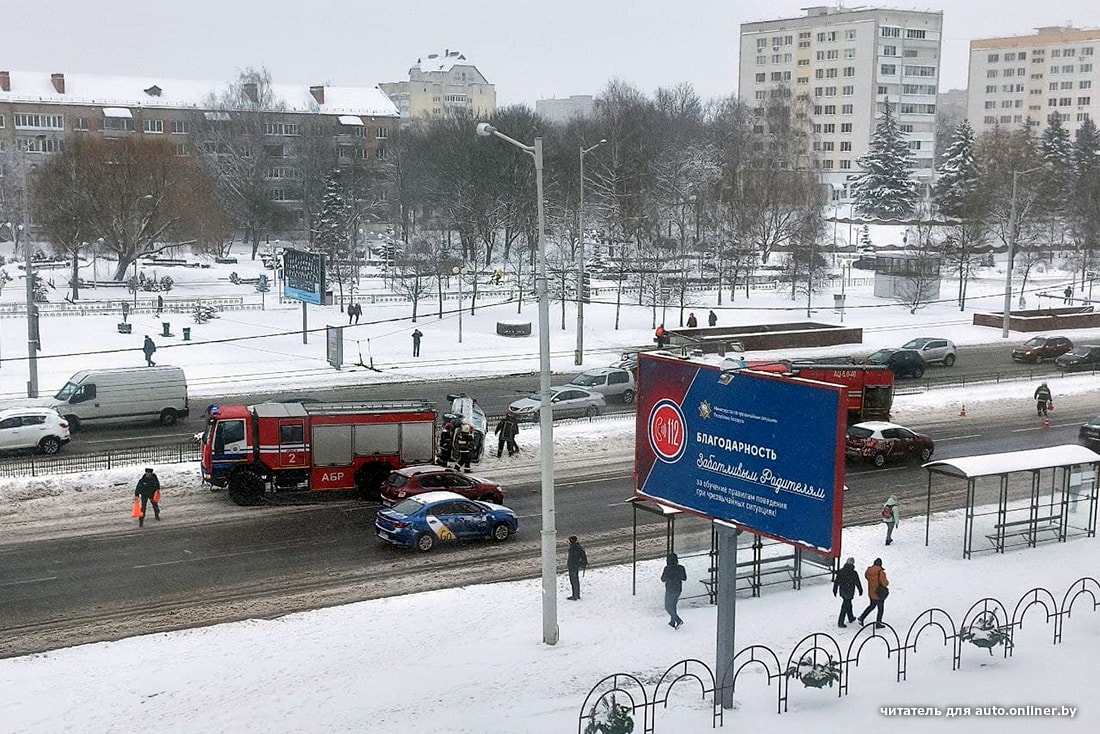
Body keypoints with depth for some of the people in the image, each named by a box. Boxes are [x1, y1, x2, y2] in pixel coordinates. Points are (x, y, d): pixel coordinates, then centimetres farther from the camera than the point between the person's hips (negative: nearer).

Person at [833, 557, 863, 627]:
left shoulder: (840, 571, -4)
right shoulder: (853, 573, -18)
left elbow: (836, 581, 3)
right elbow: (858, 583, -9)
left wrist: (835, 590, 14)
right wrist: (860, 591, 8)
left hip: (842, 591, 5)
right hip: (849, 592, -5)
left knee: (848, 604, 26)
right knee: (845, 607, 1)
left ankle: (851, 618, 43)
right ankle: (840, 622, 1)